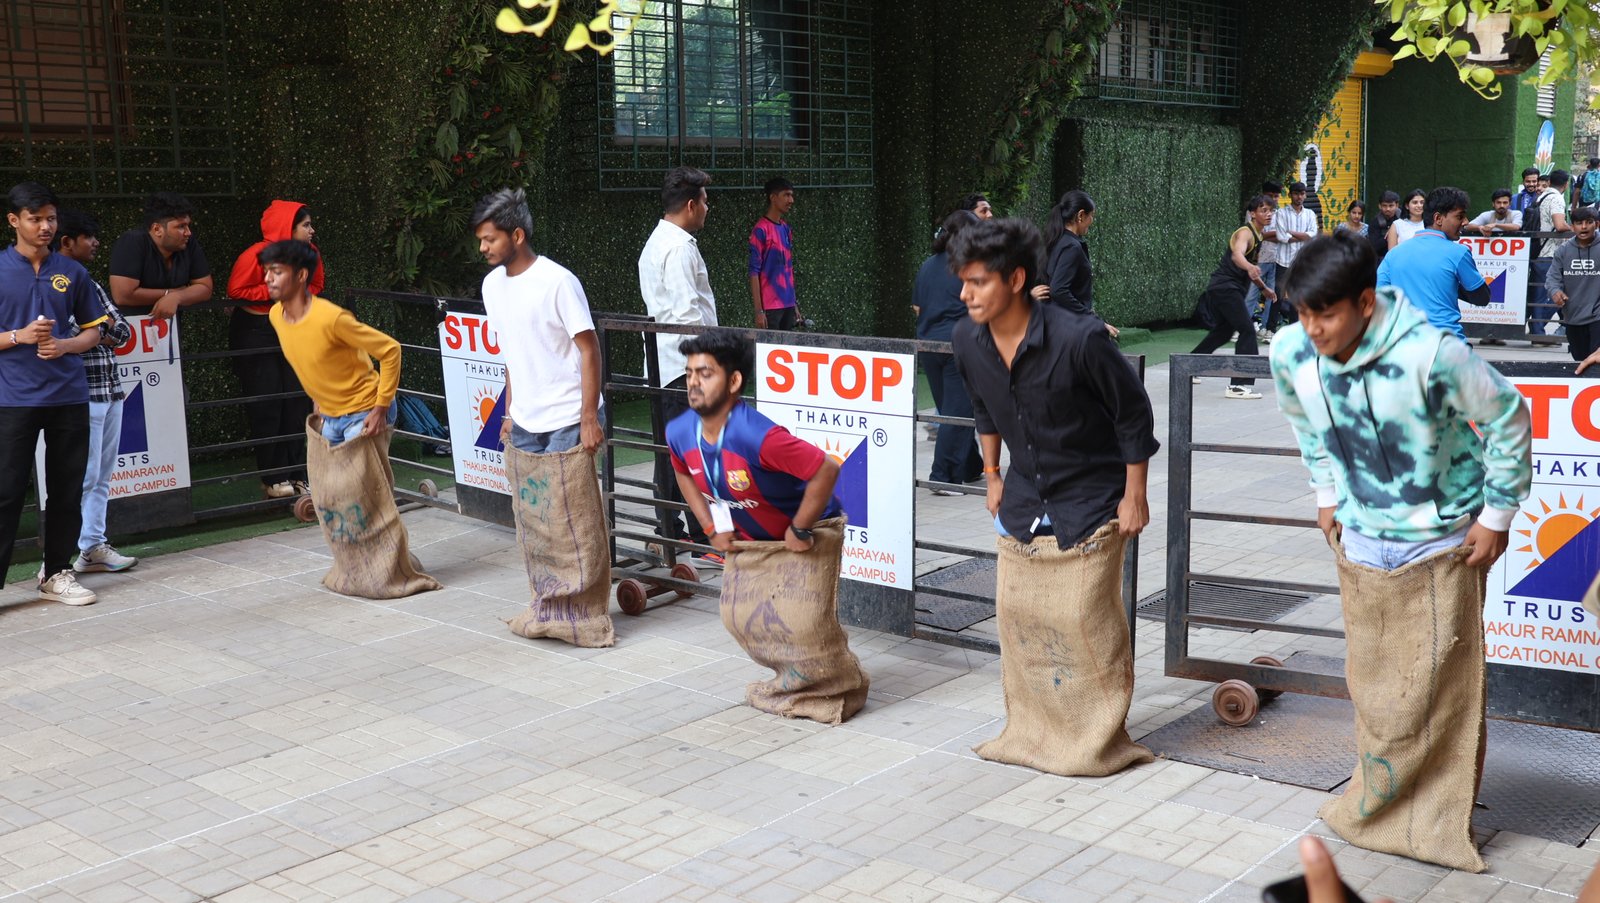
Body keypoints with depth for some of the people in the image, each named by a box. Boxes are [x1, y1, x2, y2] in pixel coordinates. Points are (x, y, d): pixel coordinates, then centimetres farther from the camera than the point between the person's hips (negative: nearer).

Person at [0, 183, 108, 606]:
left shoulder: (72, 271, 8)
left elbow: (93, 330, 13)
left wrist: (64, 346, -6)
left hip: (69, 396, 3)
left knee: (67, 491, 8)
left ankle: (57, 573, 21)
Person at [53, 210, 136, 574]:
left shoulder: (92, 286, 18)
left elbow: (125, 332, 15)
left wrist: (108, 326, -5)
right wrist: (98, 329, -5)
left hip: (111, 390, 8)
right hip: (83, 394, -8)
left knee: (103, 476, 12)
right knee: (84, 476, -8)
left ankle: (93, 546, 19)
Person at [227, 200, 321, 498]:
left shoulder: (311, 253, -1)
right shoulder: (257, 255, -18)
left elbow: (316, 284, 14)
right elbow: (236, 290, -16)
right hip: (255, 333, -6)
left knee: (298, 402, 3)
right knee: (266, 406, -3)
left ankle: (296, 474, 11)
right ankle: (273, 479, 2)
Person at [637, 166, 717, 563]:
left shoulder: (654, 243, 18)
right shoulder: (679, 248, -14)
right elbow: (687, 312, -21)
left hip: (663, 365, 10)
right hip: (686, 366, -10)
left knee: (670, 454, 14)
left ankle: (668, 531, 20)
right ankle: (703, 540, -5)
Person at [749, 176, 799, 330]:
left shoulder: (785, 228, 13)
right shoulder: (761, 230, -9)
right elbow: (754, 271, -11)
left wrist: (794, 304, 16)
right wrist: (759, 310, -15)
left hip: (788, 305, 7)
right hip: (770, 307, -7)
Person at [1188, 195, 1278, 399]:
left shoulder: (1257, 235, 16)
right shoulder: (1245, 233, -14)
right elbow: (1237, 255, -38)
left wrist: (1263, 288, 27)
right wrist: (1249, 267, -57)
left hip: (1224, 288, 10)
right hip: (1225, 287, -10)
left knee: (1222, 331, 22)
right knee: (1247, 331, -15)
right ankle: (1239, 385, -17)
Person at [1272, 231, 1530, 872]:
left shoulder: (1430, 353, -30)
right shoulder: (1290, 352, -14)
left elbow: (1507, 418, -14)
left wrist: (1496, 515, -9)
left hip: (1438, 545, -4)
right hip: (1360, 541, 5)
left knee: (1439, 690, 4)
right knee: (1371, 680, 14)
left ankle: (1437, 823, 20)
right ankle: (1382, 802, 31)